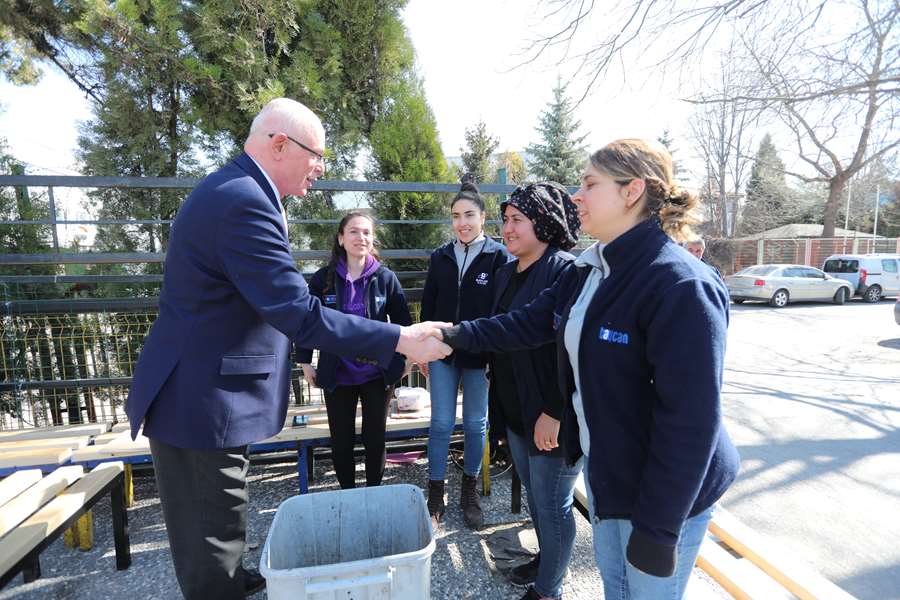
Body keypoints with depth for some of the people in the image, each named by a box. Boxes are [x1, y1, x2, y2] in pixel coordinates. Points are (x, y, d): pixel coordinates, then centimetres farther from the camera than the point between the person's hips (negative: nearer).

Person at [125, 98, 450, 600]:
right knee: (213, 531, 8)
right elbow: (299, 314, -31)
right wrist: (399, 340, -28)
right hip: (202, 402, -11)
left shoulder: (234, 190, 10)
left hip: (200, 393, 11)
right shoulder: (244, 202, -25)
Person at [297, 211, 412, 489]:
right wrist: (305, 361, 2)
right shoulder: (324, 278, -5)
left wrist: (404, 358, 2)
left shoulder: (385, 277, -6)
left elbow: (402, 320, 0)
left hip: (377, 373, 0)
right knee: (341, 440, 13)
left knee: (375, 437, 13)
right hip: (337, 374, 1)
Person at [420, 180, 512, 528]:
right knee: (441, 425, 7)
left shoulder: (498, 256, -5)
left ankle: (469, 493, 32)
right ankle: (435, 496, 23)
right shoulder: (440, 257, 5)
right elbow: (428, 306, 10)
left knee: (475, 424, 12)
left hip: (480, 355, -2)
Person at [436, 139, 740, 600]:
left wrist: (658, 527, -22)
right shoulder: (589, 272, 1)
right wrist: (459, 335, -8)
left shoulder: (682, 288, -26)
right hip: (603, 468, 8)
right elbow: (529, 321, 3)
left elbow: (691, 419, -26)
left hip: (664, 492, -7)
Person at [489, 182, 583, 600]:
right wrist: (499, 400, 16)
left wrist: (555, 413, -22)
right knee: (534, 496, 24)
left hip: (551, 419, -8)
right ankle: (545, 559, 47)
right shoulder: (507, 272, 8)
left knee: (552, 504, 11)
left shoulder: (566, 271, -18)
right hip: (515, 412, 8)